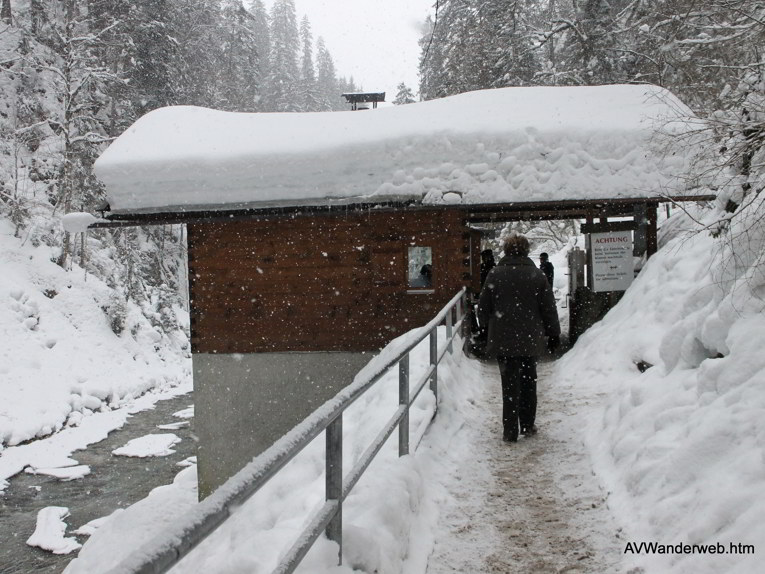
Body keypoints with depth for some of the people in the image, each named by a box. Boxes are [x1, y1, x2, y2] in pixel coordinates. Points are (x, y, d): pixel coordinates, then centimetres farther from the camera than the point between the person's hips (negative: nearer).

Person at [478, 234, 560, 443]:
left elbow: (483, 307, 3)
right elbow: (549, 308, 2)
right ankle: (528, 424, 22)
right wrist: (553, 334, 13)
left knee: (510, 384, 2)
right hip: (530, 339, 1)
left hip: (503, 339, -1)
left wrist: (485, 325, 23)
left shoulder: (495, 274, -4)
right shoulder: (537, 275, -2)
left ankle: (510, 431, 2)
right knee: (529, 381, 16)